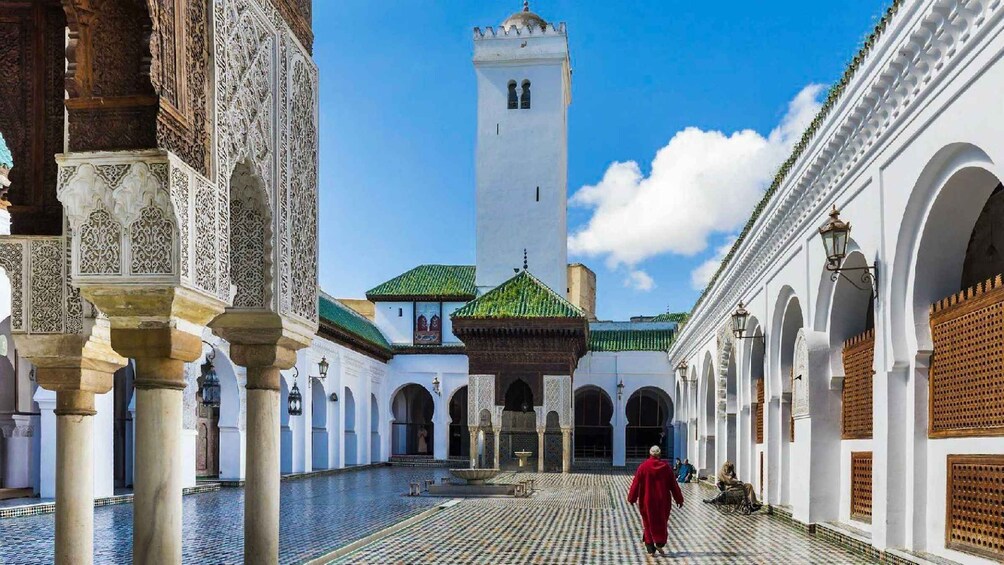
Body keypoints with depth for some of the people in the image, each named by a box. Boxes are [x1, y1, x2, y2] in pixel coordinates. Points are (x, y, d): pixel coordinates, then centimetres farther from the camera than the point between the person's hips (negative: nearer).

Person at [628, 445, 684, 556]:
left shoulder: (643, 467, -8)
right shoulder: (665, 466, -4)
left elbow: (636, 483, -5)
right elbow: (673, 484, 1)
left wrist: (631, 498, 5)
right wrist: (679, 499, 9)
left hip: (647, 500, -1)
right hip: (663, 500, 1)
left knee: (649, 523, 9)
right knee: (662, 522, 15)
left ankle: (650, 549, 6)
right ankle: (660, 544, 0)